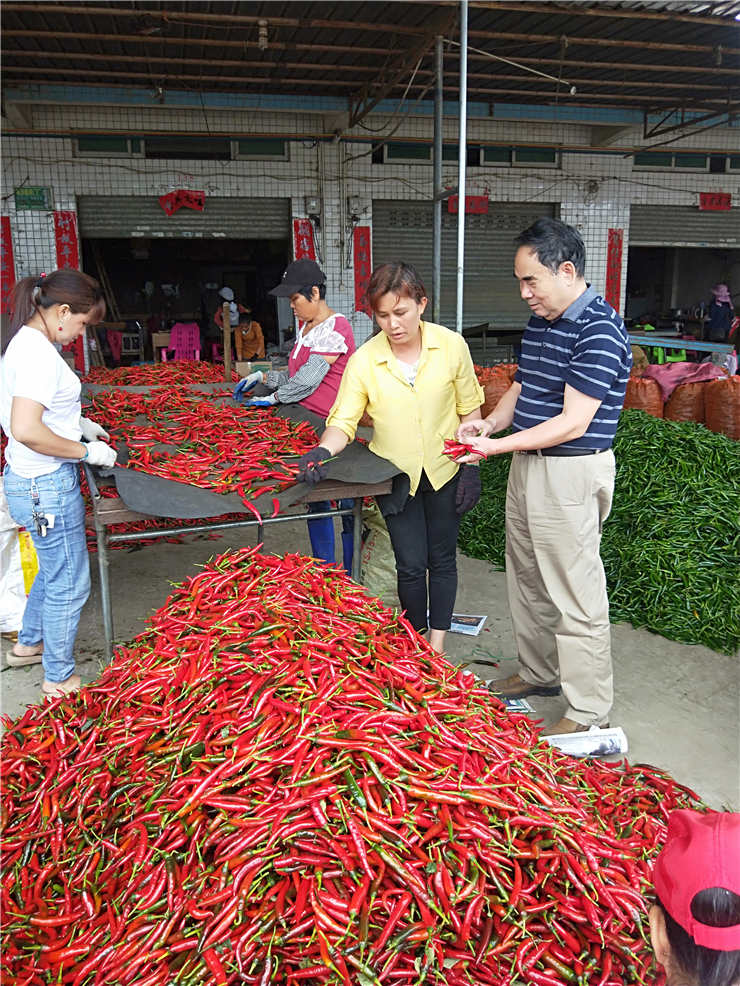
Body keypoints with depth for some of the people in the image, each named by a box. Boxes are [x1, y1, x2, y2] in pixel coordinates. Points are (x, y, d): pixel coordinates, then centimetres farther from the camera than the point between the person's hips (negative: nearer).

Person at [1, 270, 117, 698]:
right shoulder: (39, 353, -22)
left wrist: (77, 423, 15)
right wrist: (86, 451, -19)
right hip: (48, 486, -10)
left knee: (54, 569, 27)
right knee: (69, 583, 5)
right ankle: (60, 678, 23)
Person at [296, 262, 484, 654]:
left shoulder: (451, 346, -11)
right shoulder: (363, 361, -13)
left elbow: (470, 411, -2)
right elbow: (343, 421, -13)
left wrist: (472, 467, -4)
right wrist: (322, 450, -34)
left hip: (444, 472, 1)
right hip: (395, 475, 0)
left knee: (441, 559, 11)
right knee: (411, 565, 3)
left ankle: (437, 645, 27)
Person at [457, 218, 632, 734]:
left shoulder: (599, 331, -19)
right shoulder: (539, 322, 10)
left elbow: (573, 422, -23)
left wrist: (496, 445, -24)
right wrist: (489, 422, -1)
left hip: (571, 474, -9)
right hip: (528, 465, 10)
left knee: (576, 596, -1)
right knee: (528, 578, 20)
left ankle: (589, 713, 14)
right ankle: (539, 671, 39)